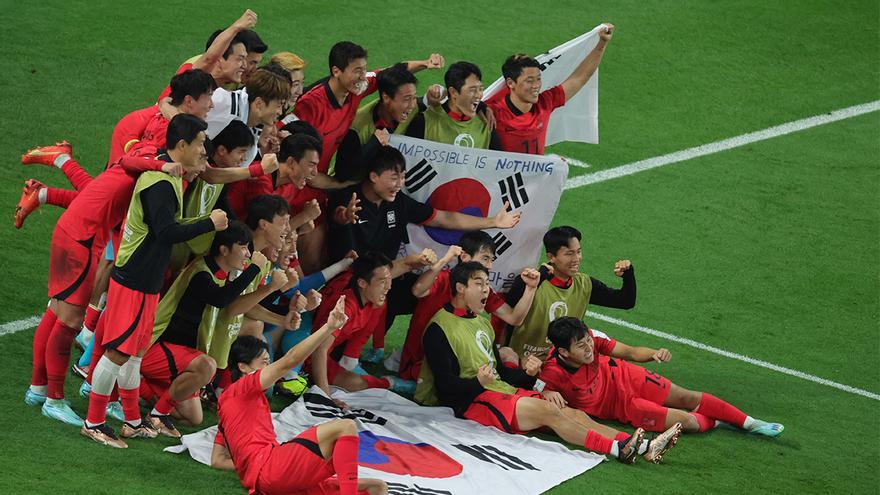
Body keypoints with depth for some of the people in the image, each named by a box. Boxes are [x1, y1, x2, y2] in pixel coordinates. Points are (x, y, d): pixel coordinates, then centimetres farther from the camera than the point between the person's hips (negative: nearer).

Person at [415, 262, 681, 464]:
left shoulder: (482, 323, 24)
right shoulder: (440, 328, -6)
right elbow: (445, 384, -13)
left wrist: (528, 377, 7)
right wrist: (479, 382, -30)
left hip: (505, 393, 8)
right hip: (472, 402, -8)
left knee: (572, 413, -11)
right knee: (547, 410, -27)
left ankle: (644, 447, -25)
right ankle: (618, 448, -34)